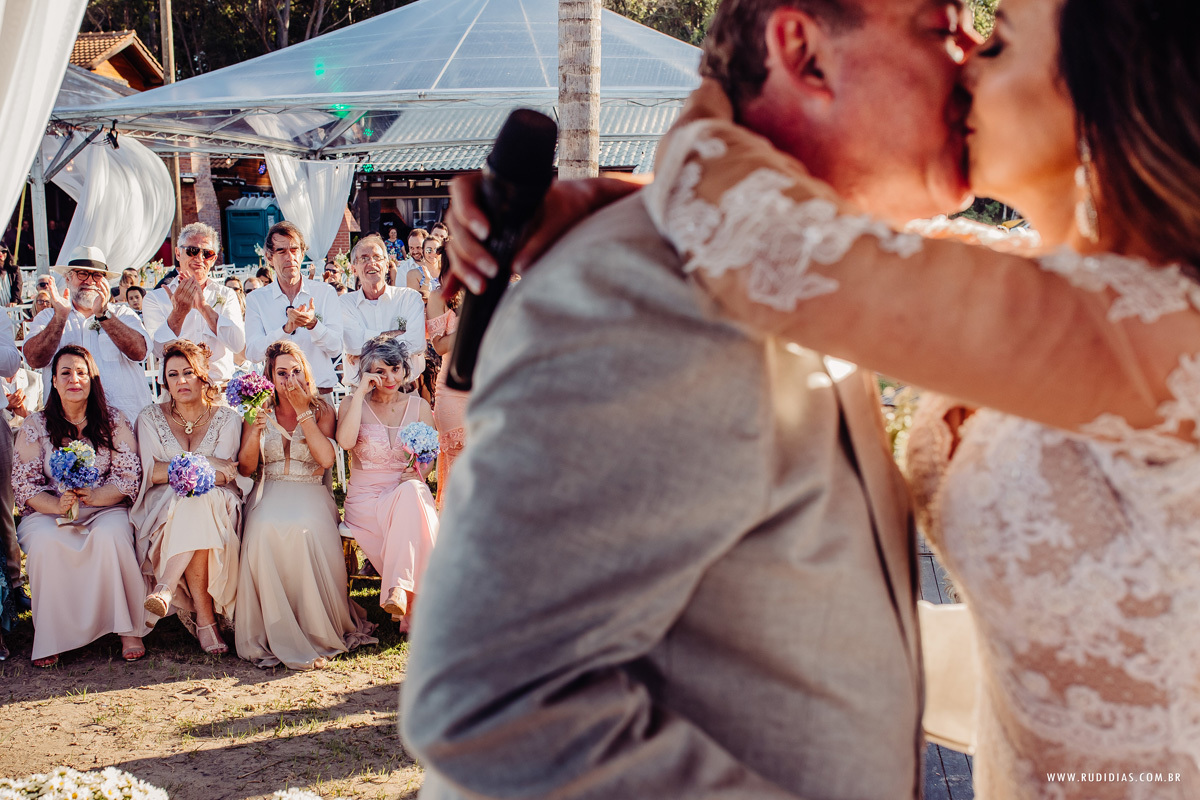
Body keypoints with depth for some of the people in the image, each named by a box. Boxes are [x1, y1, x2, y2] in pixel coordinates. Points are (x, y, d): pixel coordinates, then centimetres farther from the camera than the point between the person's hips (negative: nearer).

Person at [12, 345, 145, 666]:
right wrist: (57, 504, -20)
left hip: (105, 509, -1)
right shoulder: (35, 426, 7)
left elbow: (130, 477, -1)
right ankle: (50, 637, -21)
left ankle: (129, 630, -24)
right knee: (44, 541, -34)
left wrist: (91, 496, -21)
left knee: (110, 535, -35)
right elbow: (24, 484, 1)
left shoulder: (114, 422, 6)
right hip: (49, 511, 1)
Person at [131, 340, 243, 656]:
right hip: (164, 507, 0)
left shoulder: (227, 419, 7)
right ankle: (205, 616, -38)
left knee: (197, 502, -36)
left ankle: (166, 589, -38)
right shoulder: (151, 417, 9)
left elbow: (225, 476, -6)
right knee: (192, 503, -36)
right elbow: (152, 473, -5)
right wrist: (204, 466, -15)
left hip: (217, 505, 0)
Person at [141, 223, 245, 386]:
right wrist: (179, 312, -19)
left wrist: (203, 306, -11)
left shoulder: (227, 295, 14)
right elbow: (159, 350, -5)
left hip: (222, 386, 1)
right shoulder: (156, 298, 10)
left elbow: (238, 345, -4)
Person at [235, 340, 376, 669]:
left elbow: (326, 458, -11)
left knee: (308, 530, -37)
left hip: (310, 493, -1)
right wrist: (255, 432, -13)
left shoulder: (320, 410, 7)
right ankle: (278, 635, -25)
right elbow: (246, 468, 5)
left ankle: (320, 631, -20)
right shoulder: (261, 411, 11)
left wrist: (302, 410, -10)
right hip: (270, 493, 1)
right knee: (264, 531, -35)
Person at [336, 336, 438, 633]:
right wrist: (361, 392, -14)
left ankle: (398, 589, -44)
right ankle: (411, 607, -31)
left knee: (410, 493, -38)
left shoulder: (419, 406, 11)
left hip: (406, 492, 1)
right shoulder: (352, 404, 5)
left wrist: (418, 472, -12)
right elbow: (345, 441, -15)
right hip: (366, 498, -1)